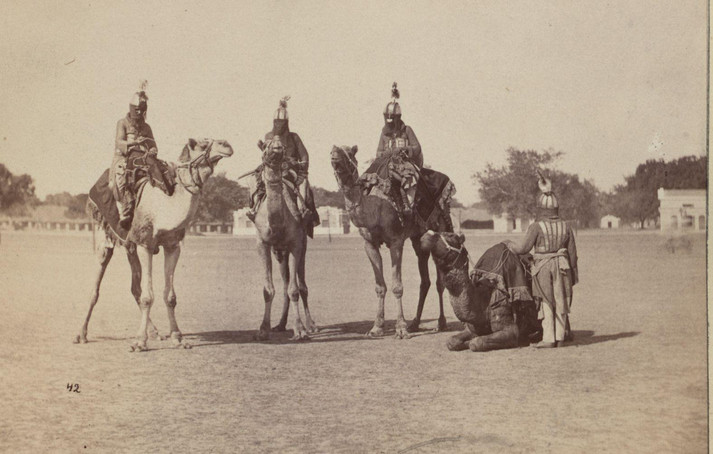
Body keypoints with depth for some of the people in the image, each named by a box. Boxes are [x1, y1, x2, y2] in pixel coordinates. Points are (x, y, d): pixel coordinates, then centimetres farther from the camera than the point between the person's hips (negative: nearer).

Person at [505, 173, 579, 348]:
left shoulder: (536, 227, -13)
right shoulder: (565, 227, 1)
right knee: (560, 301, 11)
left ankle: (548, 339, 2)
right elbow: (572, 253, 6)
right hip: (561, 266, 4)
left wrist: (510, 244, 9)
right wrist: (573, 273, 15)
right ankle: (560, 336, 14)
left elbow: (523, 248, -10)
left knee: (546, 303, 2)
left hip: (543, 267, -4)